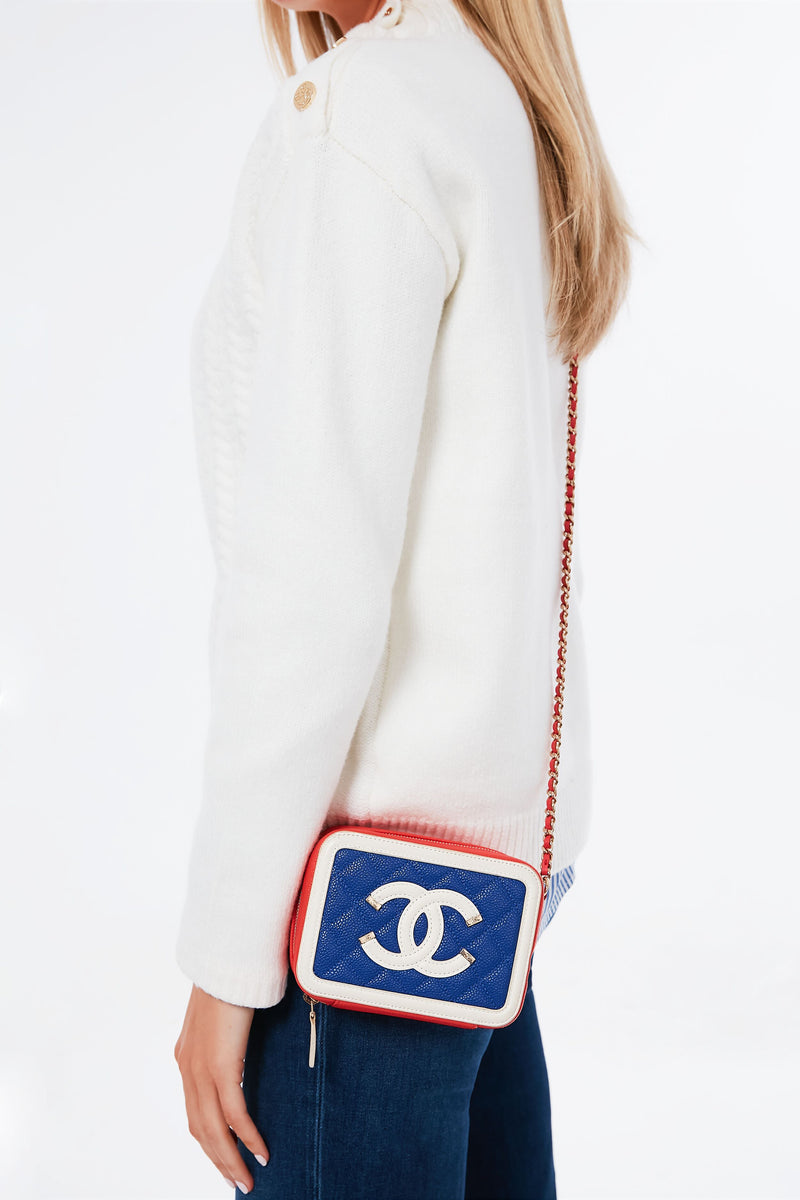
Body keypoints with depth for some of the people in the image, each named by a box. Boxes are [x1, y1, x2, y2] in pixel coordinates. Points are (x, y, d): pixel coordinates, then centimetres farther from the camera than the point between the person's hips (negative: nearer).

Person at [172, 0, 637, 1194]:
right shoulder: (515, 114, 15)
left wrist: (226, 951, -14)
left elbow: (317, 568, -20)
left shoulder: (362, 108, -13)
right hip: (505, 803, 9)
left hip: (377, 841, -9)